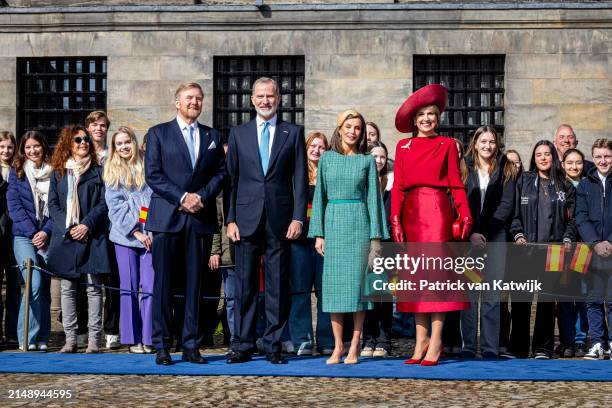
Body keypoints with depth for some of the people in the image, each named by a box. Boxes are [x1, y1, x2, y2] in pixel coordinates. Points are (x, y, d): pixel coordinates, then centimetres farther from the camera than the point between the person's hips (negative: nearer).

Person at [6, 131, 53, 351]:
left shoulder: (54, 173, 11)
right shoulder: (17, 173, 8)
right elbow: (14, 206, 1)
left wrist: (46, 231, -7)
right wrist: (32, 232, -9)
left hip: (47, 237, 2)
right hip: (24, 237, -2)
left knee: (45, 288, 1)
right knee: (35, 284, -17)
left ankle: (42, 339, 8)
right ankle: (27, 337, -11)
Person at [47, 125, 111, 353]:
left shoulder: (98, 171, 8)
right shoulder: (58, 173, 14)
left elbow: (104, 203, 0)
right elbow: (53, 204, 7)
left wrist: (87, 225, -13)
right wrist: (67, 228, -8)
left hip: (92, 237, -2)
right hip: (65, 237, 2)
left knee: (93, 288, -4)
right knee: (67, 288, 3)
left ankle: (94, 340, -3)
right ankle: (70, 340, 6)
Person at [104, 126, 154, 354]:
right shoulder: (111, 171, 9)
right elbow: (115, 206, 1)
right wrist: (135, 231, -8)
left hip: (150, 235, 0)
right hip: (125, 235, 0)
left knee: (150, 287, -6)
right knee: (129, 288, 1)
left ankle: (148, 339, -3)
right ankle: (133, 339, 6)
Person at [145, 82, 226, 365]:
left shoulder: (213, 136, 16)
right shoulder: (158, 133, 6)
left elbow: (221, 172, 10)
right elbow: (152, 174, -3)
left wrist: (202, 196, -7)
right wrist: (182, 197, -12)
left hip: (201, 218, 3)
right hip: (166, 217, -3)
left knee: (195, 284, 3)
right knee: (163, 283, -2)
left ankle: (191, 346, 7)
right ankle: (161, 346, 3)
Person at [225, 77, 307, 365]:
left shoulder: (293, 133, 8)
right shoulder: (238, 134, 11)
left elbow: (300, 179, 4)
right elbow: (231, 179, 8)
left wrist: (298, 217, -5)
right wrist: (230, 219, 0)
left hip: (280, 220, -1)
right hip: (247, 219, 1)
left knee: (278, 285, 2)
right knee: (244, 284, 2)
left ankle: (273, 345, 9)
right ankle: (244, 345, 9)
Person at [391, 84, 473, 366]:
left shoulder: (447, 145, 8)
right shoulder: (403, 146, 13)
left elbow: (456, 184, 3)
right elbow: (397, 186, 8)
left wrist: (465, 216, -9)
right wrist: (395, 221, -2)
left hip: (438, 211, -3)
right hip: (411, 213, 3)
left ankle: (435, 343, -4)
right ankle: (420, 341, 10)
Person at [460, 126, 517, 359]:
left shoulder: (506, 171, 9)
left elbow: (507, 205, 2)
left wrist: (484, 232, -7)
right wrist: (470, 234, -9)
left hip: (495, 236, 0)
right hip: (467, 236, 0)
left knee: (492, 295, -3)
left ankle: (490, 347, -1)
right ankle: (468, 346, -1)